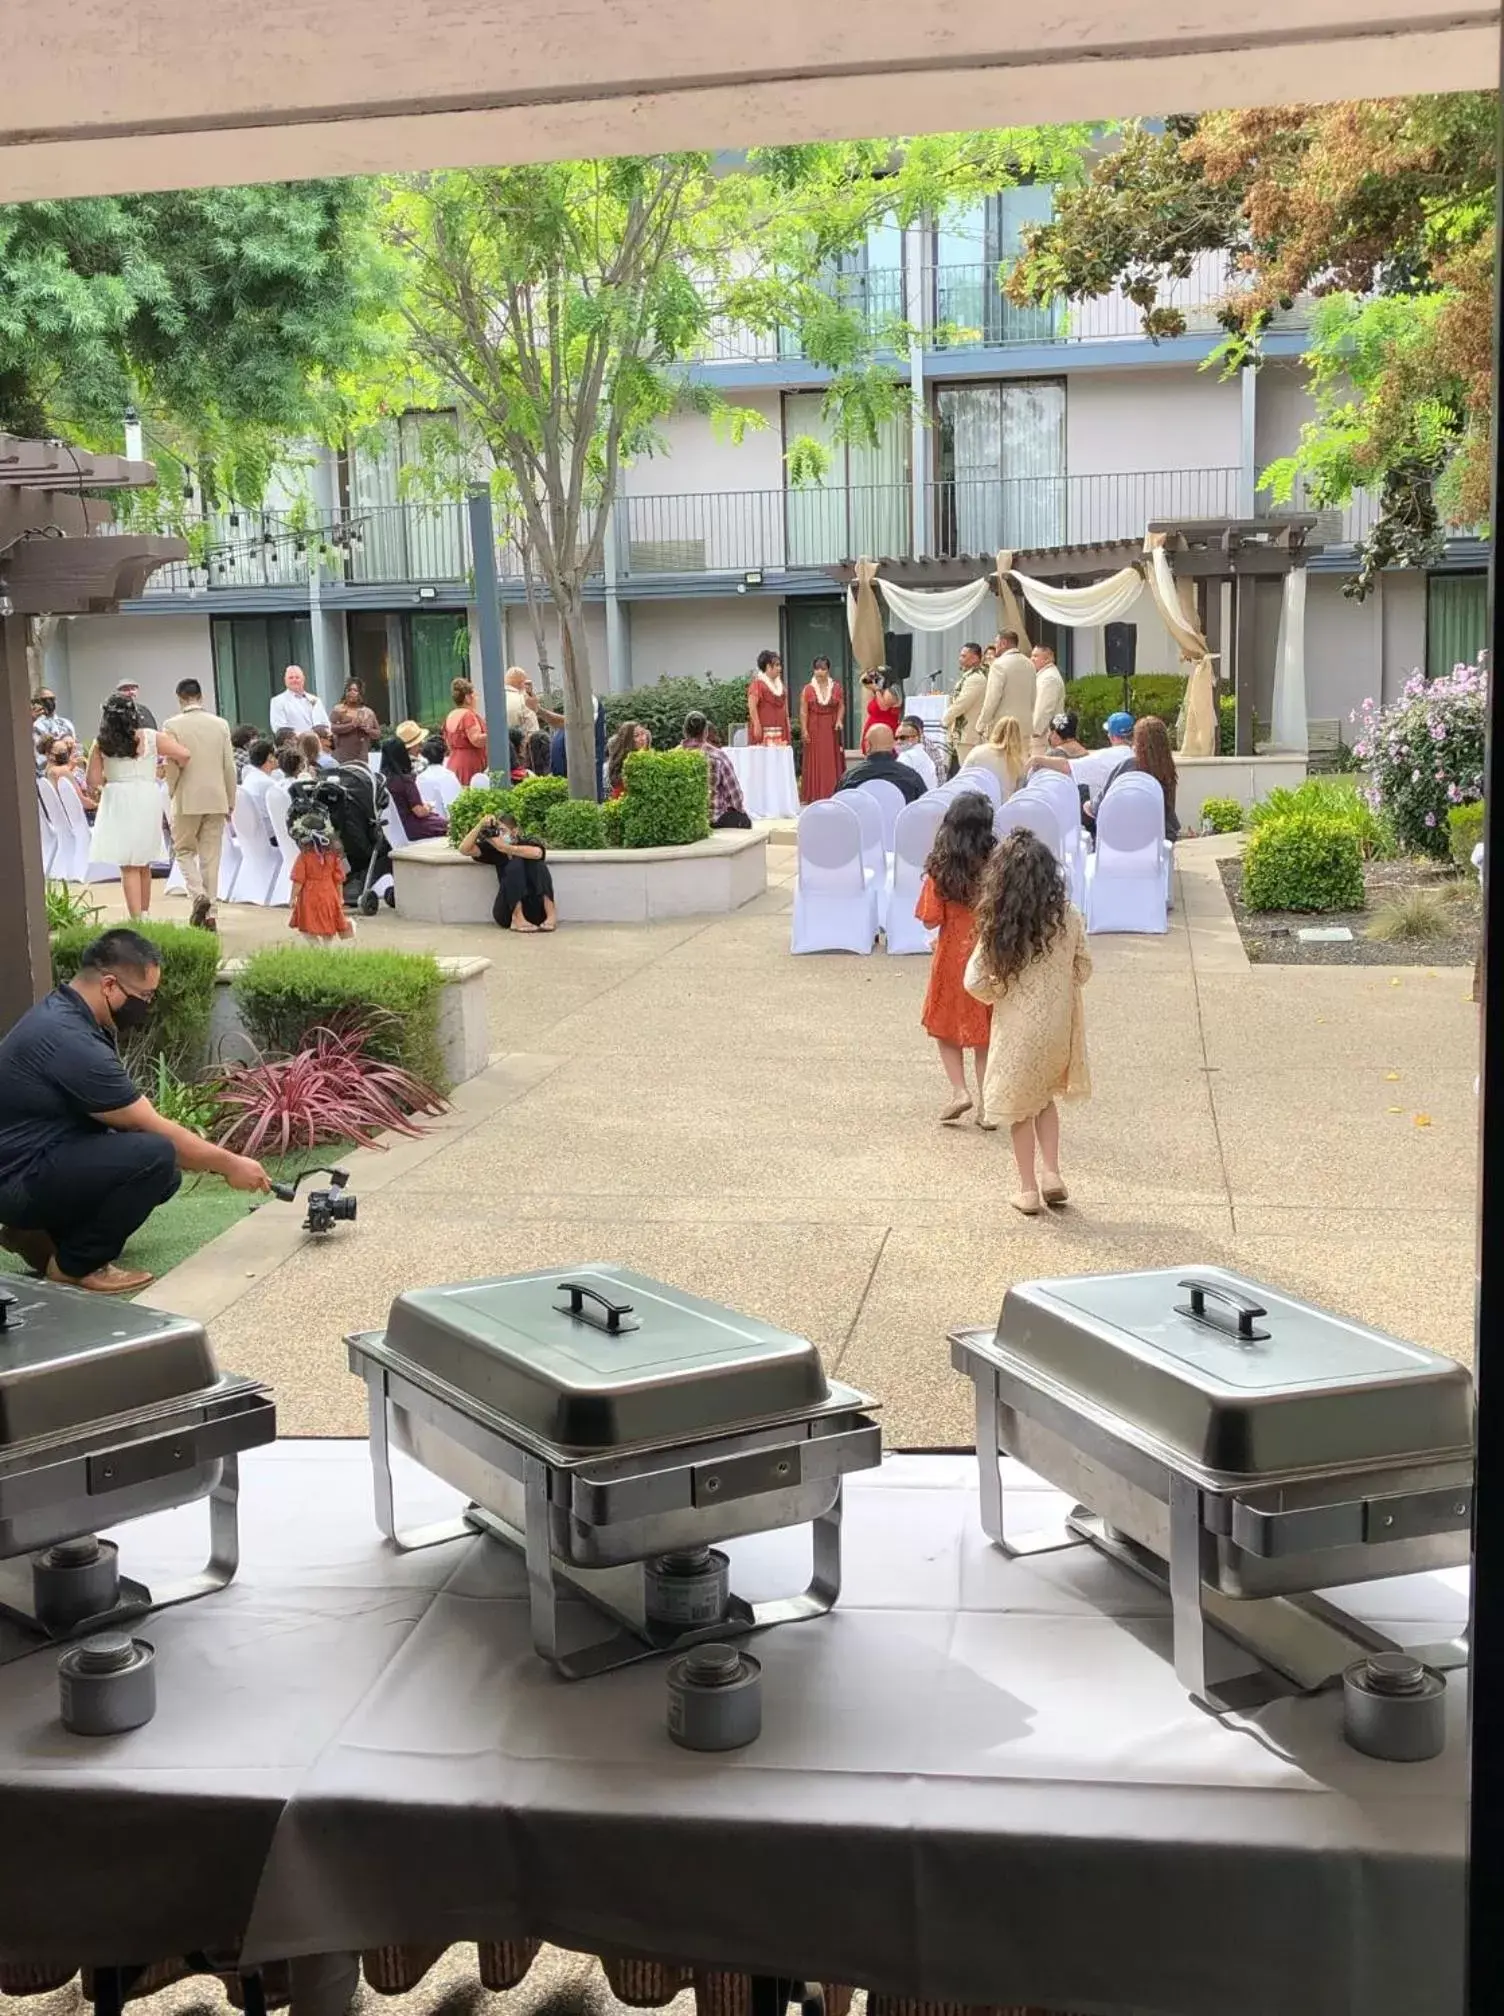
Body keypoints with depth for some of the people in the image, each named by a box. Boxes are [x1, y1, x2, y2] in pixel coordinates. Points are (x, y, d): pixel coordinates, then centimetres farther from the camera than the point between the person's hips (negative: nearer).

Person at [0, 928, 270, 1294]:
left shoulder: (66, 1011, 6)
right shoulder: (70, 1042, -26)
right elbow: (154, 1130, -19)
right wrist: (229, 1164, -7)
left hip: (42, 1159, 10)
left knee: (163, 1175, 9)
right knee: (155, 1156, -26)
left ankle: (40, 1233, 12)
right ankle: (76, 1264, -8)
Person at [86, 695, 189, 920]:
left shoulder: (101, 744, -1)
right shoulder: (150, 738, -2)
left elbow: (93, 781, -2)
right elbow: (184, 755, -6)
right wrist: (171, 761, 15)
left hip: (118, 803, -1)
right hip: (147, 801, 1)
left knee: (129, 867, 1)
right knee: (144, 865, 15)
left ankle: (137, 919, -8)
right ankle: (144, 915, 22)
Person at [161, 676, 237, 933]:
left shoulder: (172, 725, -8)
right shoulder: (220, 724, 1)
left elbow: (172, 766, -7)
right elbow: (229, 767, 3)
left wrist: (172, 795, 8)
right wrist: (230, 801, 12)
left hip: (186, 799, -3)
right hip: (216, 799, 3)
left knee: (184, 850, 13)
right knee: (211, 856, 8)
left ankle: (198, 894, -11)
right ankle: (210, 914, 9)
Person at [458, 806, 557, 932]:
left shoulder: (528, 844, -2)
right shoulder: (493, 849, 5)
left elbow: (537, 852, -28)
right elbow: (464, 849, -8)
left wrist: (504, 848, -28)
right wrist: (480, 825, -18)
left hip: (535, 910, 0)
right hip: (508, 912, 0)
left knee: (537, 863, -20)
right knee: (515, 863, -20)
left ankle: (550, 916, -31)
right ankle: (517, 920, -29)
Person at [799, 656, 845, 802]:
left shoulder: (836, 687, 6)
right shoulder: (808, 689, 1)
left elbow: (841, 706, 6)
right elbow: (803, 712, -2)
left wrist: (839, 720, -12)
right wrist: (804, 730, -10)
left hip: (832, 729, 2)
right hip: (814, 729, -2)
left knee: (832, 761, 1)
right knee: (815, 762, -2)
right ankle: (814, 795, 0)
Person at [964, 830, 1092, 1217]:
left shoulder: (998, 925, -16)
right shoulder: (1068, 917, -10)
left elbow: (974, 982, -14)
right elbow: (1083, 970, 2)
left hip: (1017, 1029, -2)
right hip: (1059, 1025, 3)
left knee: (1020, 1107, 15)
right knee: (1045, 1098, 25)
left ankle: (1028, 1190, 20)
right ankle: (1050, 1174, 17)